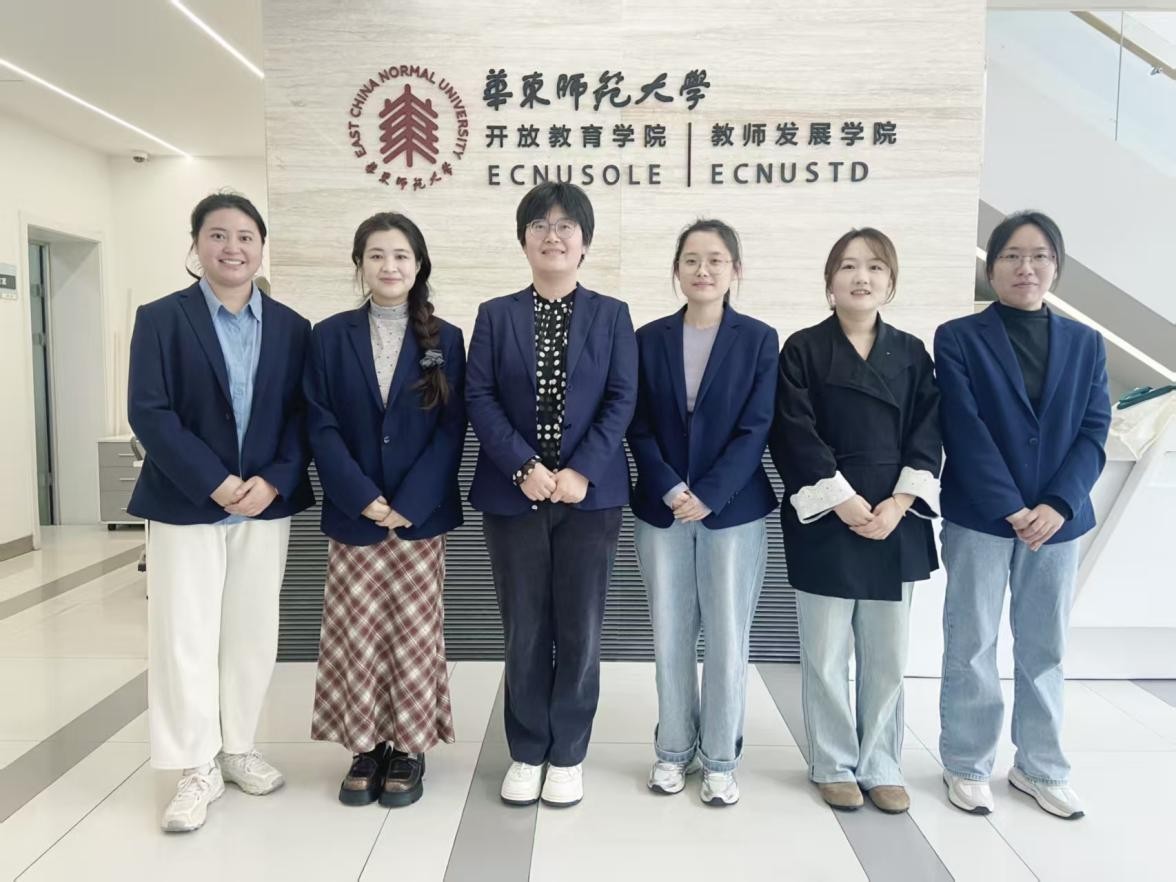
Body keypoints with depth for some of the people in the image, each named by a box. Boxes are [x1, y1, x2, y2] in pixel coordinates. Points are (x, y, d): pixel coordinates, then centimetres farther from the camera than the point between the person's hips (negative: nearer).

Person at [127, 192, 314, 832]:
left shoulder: (292, 328, 7)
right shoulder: (161, 318, -1)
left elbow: (303, 417, 3)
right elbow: (148, 413, -10)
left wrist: (272, 482, -13)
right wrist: (216, 484, -17)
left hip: (266, 504, 3)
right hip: (186, 505, -2)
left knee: (252, 633, 11)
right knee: (185, 636, 2)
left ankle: (238, 749, 28)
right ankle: (198, 769, 16)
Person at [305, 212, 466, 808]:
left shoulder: (444, 339, 3)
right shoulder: (330, 336, 4)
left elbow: (452, 430, -3)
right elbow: (321, 427, -2)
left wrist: (409, 504, -13)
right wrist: (363, 497, -14)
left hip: (421, 515, 0)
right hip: (351, 515, 1)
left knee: (414, 633, 5)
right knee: (355, 634, 5)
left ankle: (408, 749, 21)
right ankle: (365, 748, 23)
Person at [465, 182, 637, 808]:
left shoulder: (611, 315, 6)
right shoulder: (496, 315, 7)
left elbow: (622, 400, -2)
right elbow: (478, 399, -1)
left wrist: (582, 471, -14)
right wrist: (525, 466, -14)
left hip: (590, 494, 0)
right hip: (513, 495, 1)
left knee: (580, 631, 5)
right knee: (524, 633, 8)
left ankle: (567, 756, 22)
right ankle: (526, 753, 24)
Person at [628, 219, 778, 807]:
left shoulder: (758, 340, 0)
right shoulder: (650, 339, 5)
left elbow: (755, 429, -6)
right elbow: (639, 428, 1)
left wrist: (707, 496, -14)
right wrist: (672, 492, -12)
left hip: (733, 510, -1)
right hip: (661, 511, 2)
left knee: (727, 639, 5)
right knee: (669, 638, 9)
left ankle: (720, 759, 21)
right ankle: (674, 750, 26)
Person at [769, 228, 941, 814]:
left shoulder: (911, 354, 9)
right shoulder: (802, 350, -1)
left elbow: (927, 437, 4)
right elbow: (796, 436, -9)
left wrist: (897, 505, -10)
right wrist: (846, 503, -15)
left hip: (896, 522, 3)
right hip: (824, 521, -3)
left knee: (887, 655, 11)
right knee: (826, 655, 5)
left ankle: (880, 766, 26)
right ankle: (834, 765, 22)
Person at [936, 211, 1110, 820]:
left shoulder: (1085, 344, 8)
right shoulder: (958, 338, -4)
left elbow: (1093, 434, 1)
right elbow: (965, 433, -11)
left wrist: (1058, 505, -13)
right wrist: (1012, 509, -16)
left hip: (1057, 518, 3)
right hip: (979, 518, -3)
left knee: (1044, 648, 13)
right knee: (972, 646, 6)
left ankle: (1040, 768, 29)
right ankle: (967, 765, 21)